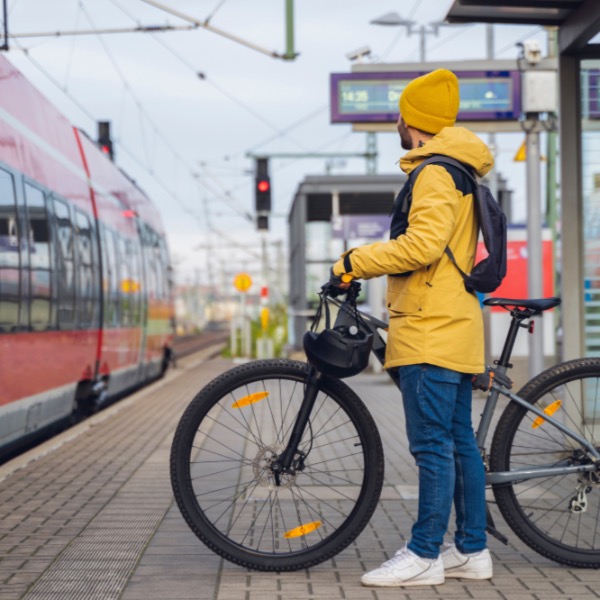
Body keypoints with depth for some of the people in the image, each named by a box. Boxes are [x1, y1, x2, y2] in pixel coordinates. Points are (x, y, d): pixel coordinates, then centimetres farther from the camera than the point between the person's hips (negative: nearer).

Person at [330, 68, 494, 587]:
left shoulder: (434, 173, -12)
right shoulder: (458, 172, 21)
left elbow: (423, 243, -24)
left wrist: (355, 263, -16)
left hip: (431, 329, -11)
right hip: (453, 326, 11)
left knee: (433, 444, -8)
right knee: (459, 441, 11)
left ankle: (425, 555, -5)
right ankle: (472, 550, 16)